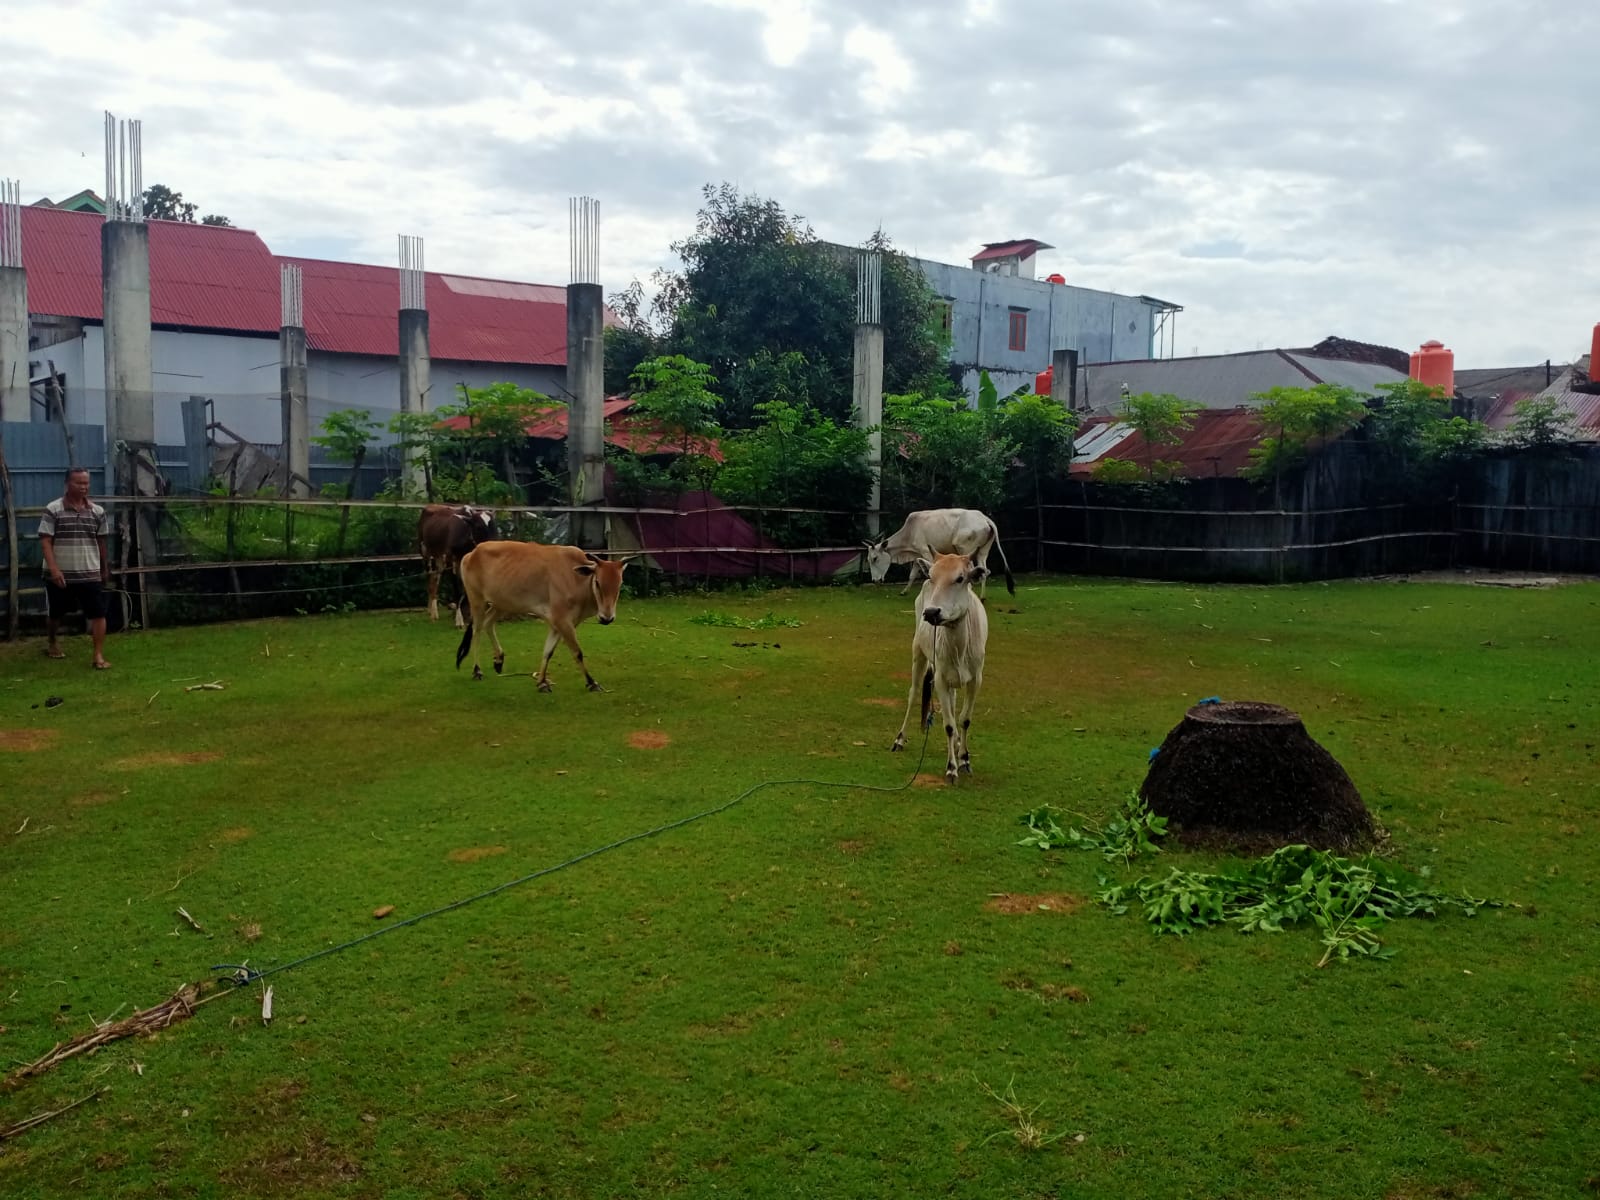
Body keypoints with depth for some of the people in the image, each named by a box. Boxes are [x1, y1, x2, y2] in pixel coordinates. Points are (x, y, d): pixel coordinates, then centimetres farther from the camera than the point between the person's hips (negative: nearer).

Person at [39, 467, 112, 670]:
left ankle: (99, 656, -6)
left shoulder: (98, 512, 4)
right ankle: (52, 644, 41)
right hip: (60, 574, -2)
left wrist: (105, 568, 18)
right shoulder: (53, 510, -7)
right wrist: (54, 569, -19)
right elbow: (45, 541, -10)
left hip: (90, 574, 2)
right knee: (55, 613, 16)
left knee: (98, 614, -7)